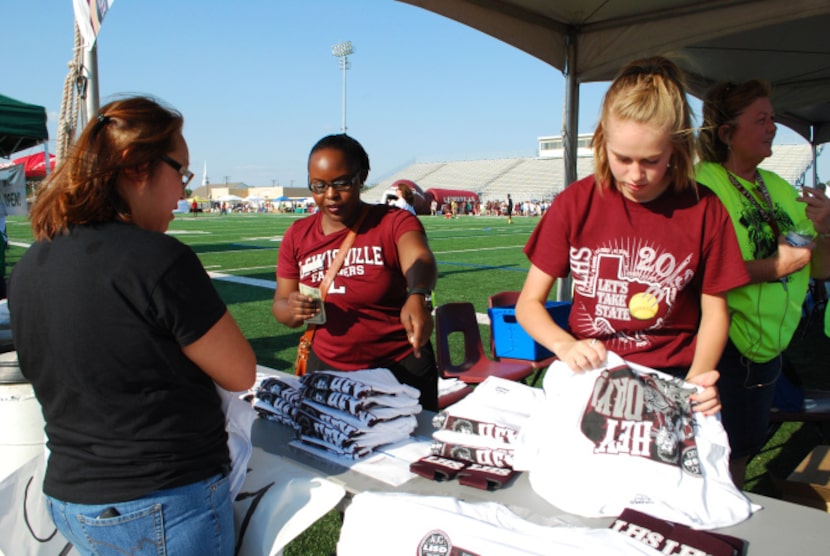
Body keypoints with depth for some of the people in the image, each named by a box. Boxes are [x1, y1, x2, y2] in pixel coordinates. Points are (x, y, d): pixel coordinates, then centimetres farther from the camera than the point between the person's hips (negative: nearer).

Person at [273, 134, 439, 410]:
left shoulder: (395, 221, -11)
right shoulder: (297, 236, 0)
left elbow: (420, 260, -30)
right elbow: (281, 303, 4)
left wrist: (417, 297, -52)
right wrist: (292, 309, -20)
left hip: (401, 366, -3)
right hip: (326, 367, 3)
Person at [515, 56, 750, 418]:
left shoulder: (703, 210, -3)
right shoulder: (575, 204, -3)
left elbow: (714, 311, 6)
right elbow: (528, 303, 0)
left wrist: (698, 376, -12)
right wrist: (566, 346, -19)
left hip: (670, 377, 1)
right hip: (588, 375, 0)